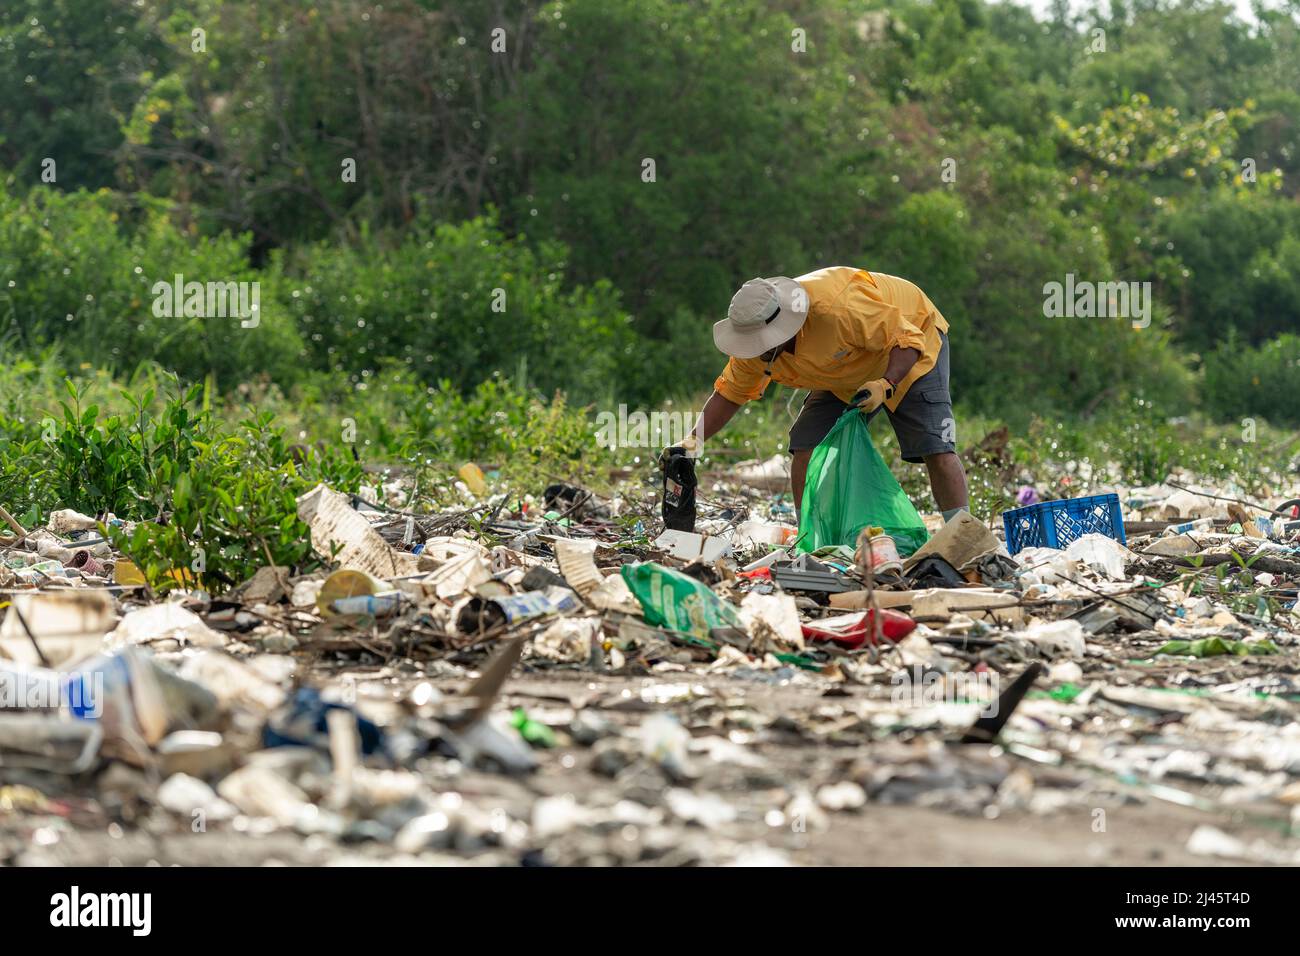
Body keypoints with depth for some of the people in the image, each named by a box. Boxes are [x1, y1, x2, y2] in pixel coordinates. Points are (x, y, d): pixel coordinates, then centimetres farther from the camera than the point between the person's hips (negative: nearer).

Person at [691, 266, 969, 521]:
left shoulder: (837, 310, -42)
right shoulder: (755, 343, -19)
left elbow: (906, 340, -34)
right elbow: (728, 395, -5)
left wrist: (886, 385, -49)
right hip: (848, 376, 6)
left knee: (936, 450, -19)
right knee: (807, 448, -10)